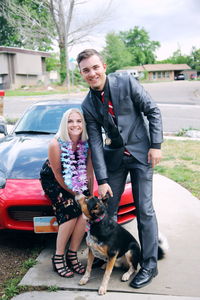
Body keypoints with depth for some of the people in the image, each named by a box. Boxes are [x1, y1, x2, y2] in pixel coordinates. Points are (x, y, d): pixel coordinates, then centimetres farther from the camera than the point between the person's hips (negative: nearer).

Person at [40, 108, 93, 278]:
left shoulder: (87, 143, -15)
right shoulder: (56, 144, -27)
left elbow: (89, 171, -6)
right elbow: (57, 174, -17)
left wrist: (90, 195, -6)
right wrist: (73, 193, -10)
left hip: (76, 180, 4)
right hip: (52, 180, -4)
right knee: (70, 214, -22)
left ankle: (72, 255, -1)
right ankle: (58, 258, -5)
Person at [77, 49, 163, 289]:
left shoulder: (126, 82, -10)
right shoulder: (88, 105, -2)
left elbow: (153, 111, -6)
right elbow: (95, 143, -4)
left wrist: (156, 145, -12)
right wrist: (102, 180, -9)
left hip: (140, 152, -3)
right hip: (114, 156, 4)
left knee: (144, 210, -2)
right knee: (107, 209, 8)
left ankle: (149, 265, 13)